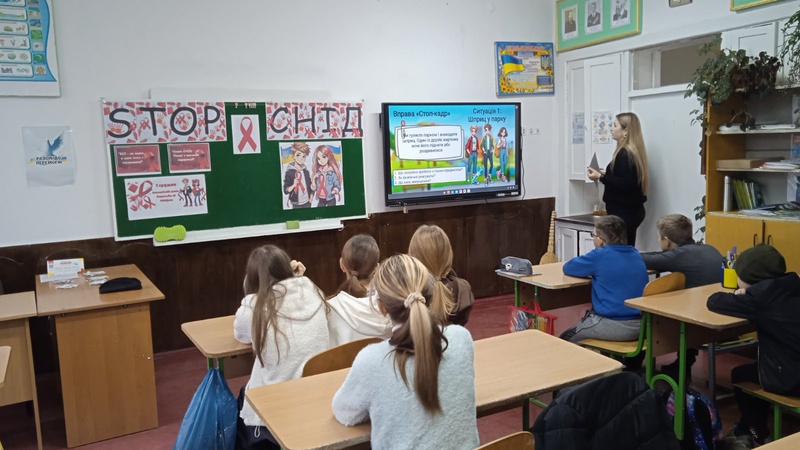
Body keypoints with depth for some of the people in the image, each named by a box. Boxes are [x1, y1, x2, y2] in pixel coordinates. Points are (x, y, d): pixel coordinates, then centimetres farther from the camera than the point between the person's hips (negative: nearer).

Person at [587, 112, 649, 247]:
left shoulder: (624, 154, -17)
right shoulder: (633, 151, 13)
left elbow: (626, 184, -24)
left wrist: (601, 177, -20)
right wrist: (606, 174, 17)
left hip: (623, 212, -10)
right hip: (631, 209, 10)